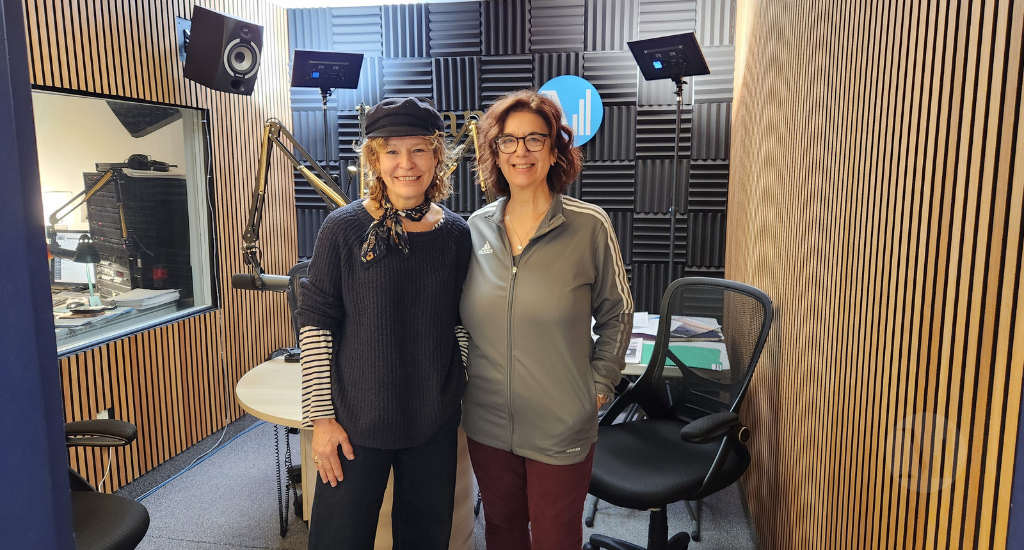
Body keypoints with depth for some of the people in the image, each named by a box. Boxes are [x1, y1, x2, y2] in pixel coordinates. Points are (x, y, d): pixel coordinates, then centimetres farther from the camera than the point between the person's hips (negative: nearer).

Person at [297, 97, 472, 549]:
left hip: (435, 424, 3)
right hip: (356, 420, -2)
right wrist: (322, 417, -9)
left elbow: (460, 323, 8)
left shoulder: (456, 233, 0)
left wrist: (466, 408, 8)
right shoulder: (344, 228, -10)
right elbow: (315, 323, -7)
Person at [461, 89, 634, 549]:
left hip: (561, 426, -3)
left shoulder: (589, 226, -10)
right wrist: (461, 381, 8)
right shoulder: (477, 227, 0)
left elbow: (616, 315, 0)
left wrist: (599, 386, -3)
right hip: (487, 423, 3)